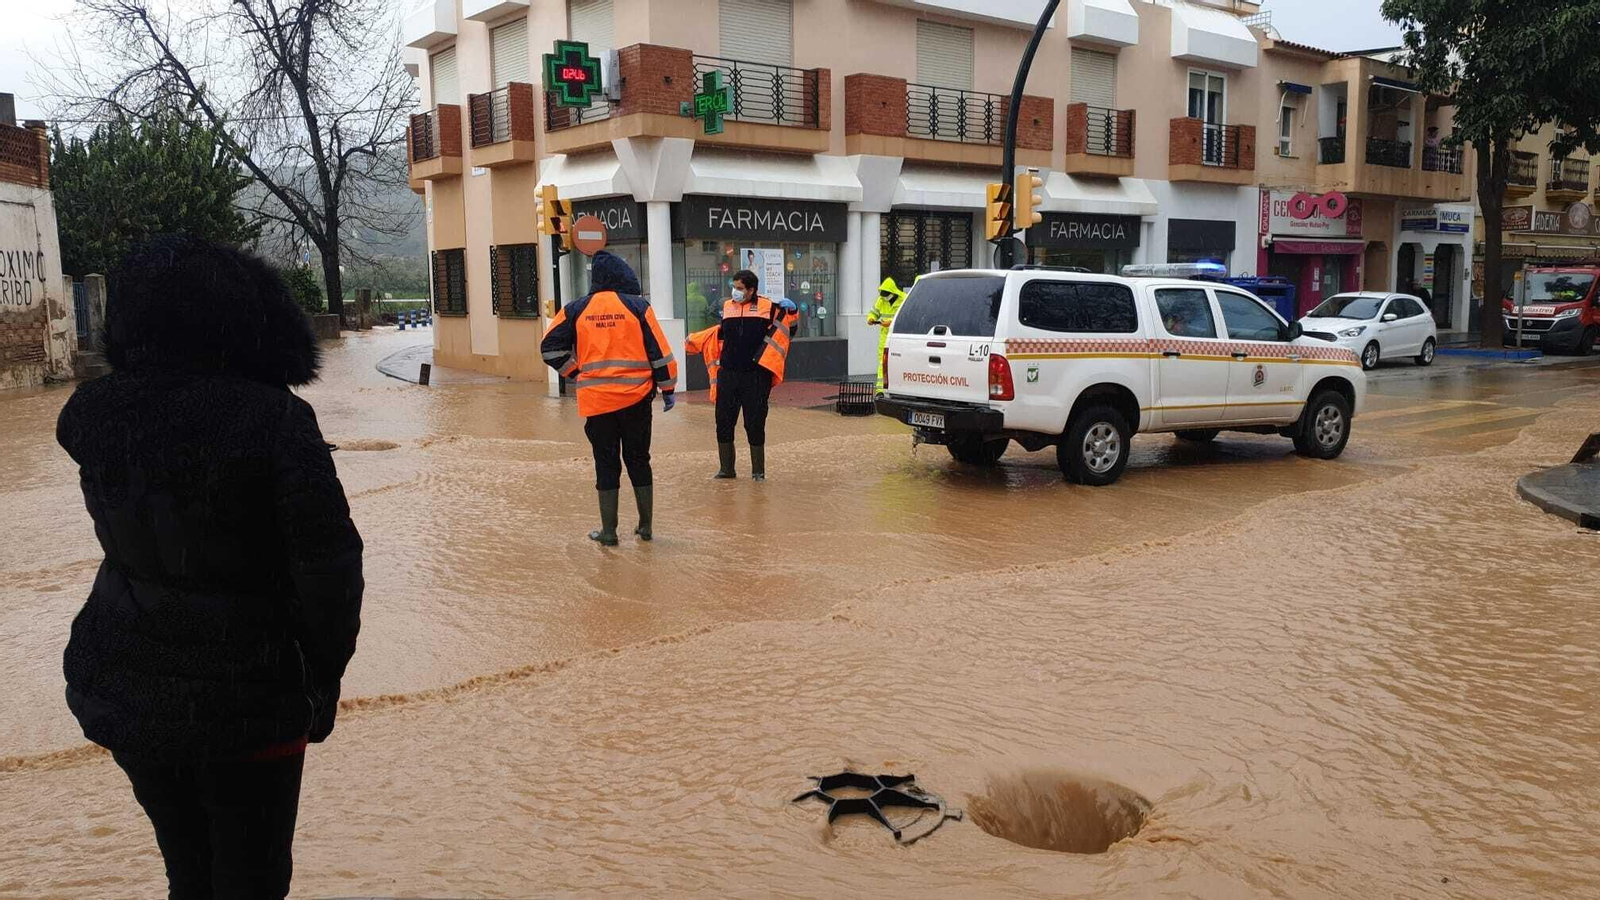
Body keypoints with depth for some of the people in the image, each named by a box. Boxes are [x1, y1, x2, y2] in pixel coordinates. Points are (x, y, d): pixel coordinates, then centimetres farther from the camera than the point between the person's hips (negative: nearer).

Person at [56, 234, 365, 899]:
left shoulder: (91, 413, -5)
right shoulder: (273, 418, -19)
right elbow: (328, 563, -20)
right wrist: (325, 672, -7)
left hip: (119, 686, 5)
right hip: (242, 693, -4)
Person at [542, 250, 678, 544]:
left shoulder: (576, 309, 4)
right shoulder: (637, 306, -1)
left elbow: (551, 347, 4)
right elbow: (659, 351, -1)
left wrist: (576, 372, 14)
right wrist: (667, 388, 7)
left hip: (596, 400, 0)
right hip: (636, 398, 0)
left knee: (606, 464, 8)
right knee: (638, 460, 12)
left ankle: (608, 531, 10)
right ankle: (646, 526, 18)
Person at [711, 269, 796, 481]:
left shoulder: (767, 307, -2)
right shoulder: (727, 307, 9)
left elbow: (790, 325, 9)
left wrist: (791, 310, -9)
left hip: (756, 376, -3)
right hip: (728, 375, 4)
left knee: (755, 424, 3)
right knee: (723, 422, 6)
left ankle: (758, 471, 17)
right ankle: (726, 468, 19)